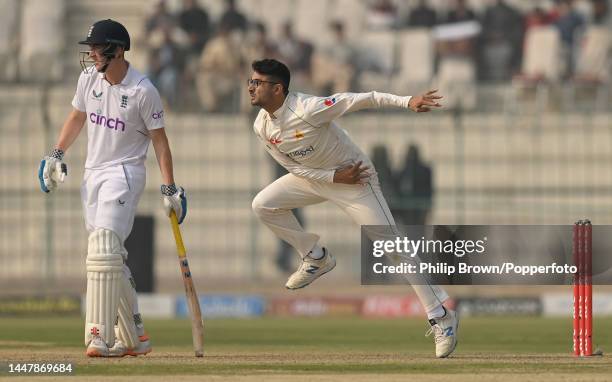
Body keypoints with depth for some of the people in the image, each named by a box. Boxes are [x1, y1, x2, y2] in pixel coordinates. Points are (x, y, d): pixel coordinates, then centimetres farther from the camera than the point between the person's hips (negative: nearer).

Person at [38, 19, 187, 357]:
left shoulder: (143, 91, -13)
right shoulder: (89, 78, 3)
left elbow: (159, 139, -8)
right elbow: (77, 117, 19)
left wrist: (169, 189, -10)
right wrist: (56, 155, 10)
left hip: (125, 173, -7)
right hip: (92, 174, 7)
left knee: (104, 249, -21)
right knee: (112, 258, 10)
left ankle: (101, 336, -25)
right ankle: (133, 337, 19)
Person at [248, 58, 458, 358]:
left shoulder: (307, 110, -32)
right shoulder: (262, 127, -9)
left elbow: (359, 100, -35)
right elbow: (294, 166, -3)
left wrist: (407, 101, -46)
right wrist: (334, 177, -17)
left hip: (355, 179, -7)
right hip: (313, 177, 7)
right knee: (262, 205, 2)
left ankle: (441, 317, -10)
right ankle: (316, 259, 18)